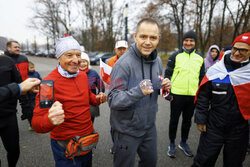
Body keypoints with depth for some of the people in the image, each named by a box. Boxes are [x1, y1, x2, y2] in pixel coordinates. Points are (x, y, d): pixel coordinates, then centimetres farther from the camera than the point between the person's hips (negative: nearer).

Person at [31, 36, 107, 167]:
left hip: (88, 136, 7)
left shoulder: (83, 75, -2)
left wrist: (97, 99, -6)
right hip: (65, 145, -6)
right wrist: (50, 120, -46)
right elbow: (36, 123, -23)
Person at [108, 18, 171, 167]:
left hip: (149, 126, 6)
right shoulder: (124, 63, -23)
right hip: (127, 129, -6)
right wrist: (138, 92, -40)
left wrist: (164, 86, -9)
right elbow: (113, 101, -24)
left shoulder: (157, 61, 0)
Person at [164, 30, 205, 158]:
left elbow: (202, 77, 14)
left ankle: (183, 143, 35)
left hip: (192, 95, 3)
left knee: (187, 120, 15)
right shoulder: (175, 55, -2)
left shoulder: (200, 58, 8)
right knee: (174, 120, 8)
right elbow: (167, 74, -2)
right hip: (177, 94, -3)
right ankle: (172, 144, 27)